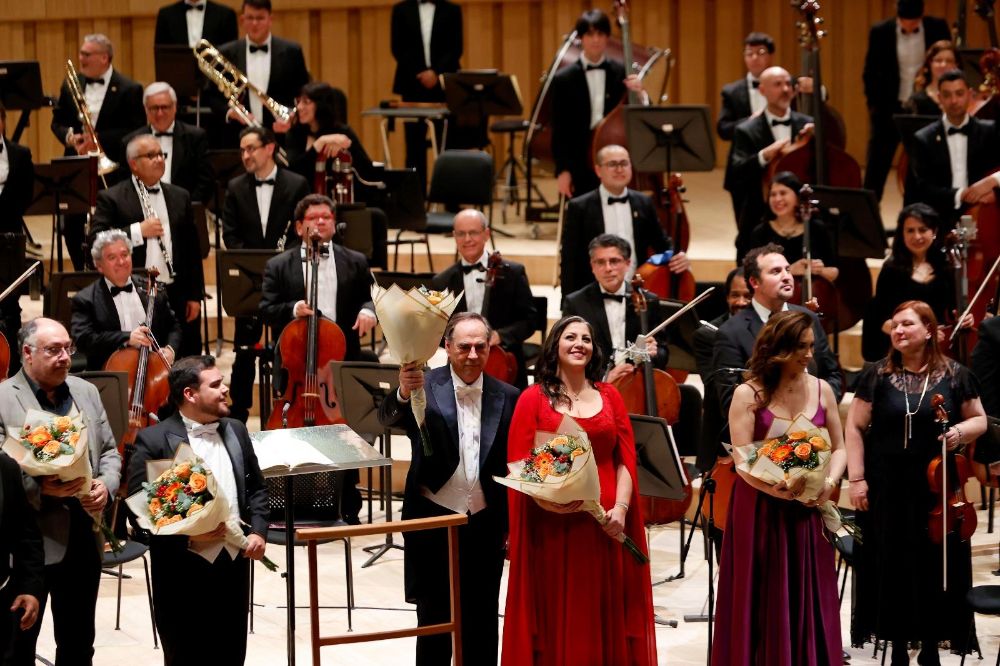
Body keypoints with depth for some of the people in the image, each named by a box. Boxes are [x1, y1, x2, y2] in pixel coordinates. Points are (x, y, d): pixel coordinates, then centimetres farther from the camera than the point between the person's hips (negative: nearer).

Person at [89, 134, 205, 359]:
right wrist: (138, 231, -18)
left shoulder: (180, 197, 14)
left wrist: (195, 295, 9)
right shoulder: (112, 199, 0)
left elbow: (192, 250, 15)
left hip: (177, 298, 4)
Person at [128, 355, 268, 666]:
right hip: (183, 571, -6)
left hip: (234, 565, 6)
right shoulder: (153, 441, -9)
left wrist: (259, 531, 1)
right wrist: (187, 535, -23)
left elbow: (256, 487, 18)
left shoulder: (236, 431, 11)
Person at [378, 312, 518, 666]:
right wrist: (403, 394, -44)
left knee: (481, 624, 10)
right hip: (433, 520, -2)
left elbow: (514, 462, 7)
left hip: (485, 525, 2)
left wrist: (511, 519, 1)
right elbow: (387, 418, -23)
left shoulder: (507, 397, 2)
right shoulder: (425, 387, -6)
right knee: (434, 623, 5)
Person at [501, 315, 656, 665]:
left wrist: (620, 507, -9)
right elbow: (518, 464, -3)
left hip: (604, 527, 3)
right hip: (552, 526, -3)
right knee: (556, 620, 0)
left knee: (605, 618, 5)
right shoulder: (534, 398, 2)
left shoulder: (609, 396, 12)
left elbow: (626, 459, 7)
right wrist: (545, 499, -20)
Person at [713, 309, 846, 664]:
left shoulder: (821, 390, 5)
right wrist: (776, 489, -28)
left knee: (809, 603, 5)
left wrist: (829, 482, -10)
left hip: (807, 512, 3)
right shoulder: (748, 394, -6)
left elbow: (839, 448, 10)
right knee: (761, 605, 2)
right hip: (760, 511, -3)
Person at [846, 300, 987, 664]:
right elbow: (855, 428, 3)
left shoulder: (954, 376, 1)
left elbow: (979, 419, 10)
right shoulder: (878, 375, 1)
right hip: (888, 490, 0)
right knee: (892, 567, 3)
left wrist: (961, 432, -13)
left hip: (937, 490, 0)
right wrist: (856, 479, -5)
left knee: (935, 566, 3)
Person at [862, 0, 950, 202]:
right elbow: (870, 73, 3)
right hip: (889, 108, 0)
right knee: (876, 164, 1)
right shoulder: (880, 32, -6)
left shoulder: (938, 28, -5)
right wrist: (875, 106, -2)